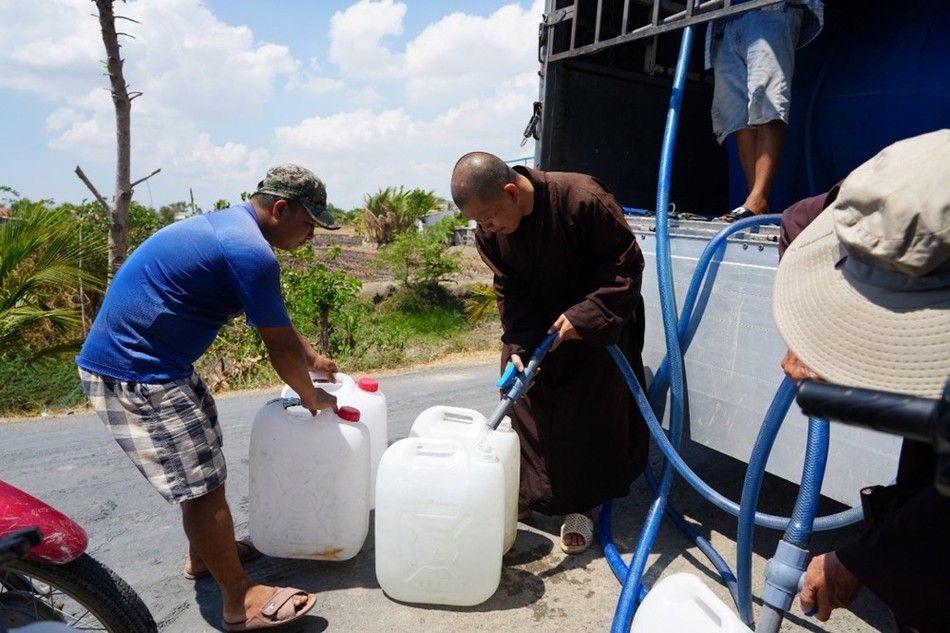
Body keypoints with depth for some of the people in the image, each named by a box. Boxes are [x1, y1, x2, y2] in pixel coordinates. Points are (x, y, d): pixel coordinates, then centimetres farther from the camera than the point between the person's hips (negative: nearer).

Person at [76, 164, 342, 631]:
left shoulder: (230, 227, 10)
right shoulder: (250, 251, -23)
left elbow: (276, 320, 21)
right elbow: (280, 347, -16)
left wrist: (312, 357, 27)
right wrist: (311, 397, 0)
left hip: (152, 361, 10)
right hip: (134, 376, -10)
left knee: (203, 458, 21)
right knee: (202, 483, -3)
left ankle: (204, 555, 39)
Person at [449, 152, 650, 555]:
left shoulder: (584, 200, -31)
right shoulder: (488, 229, -15)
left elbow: (627, 265, -23)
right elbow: (509, 290, -11)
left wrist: (583, 317, -29)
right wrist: (519, 345, -24)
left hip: (599, 323, -4)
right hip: (535, 324, 5)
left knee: (591, 413, -1)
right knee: (523, 405, 6)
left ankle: (582, 506, 17)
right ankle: (526, 493, 25)